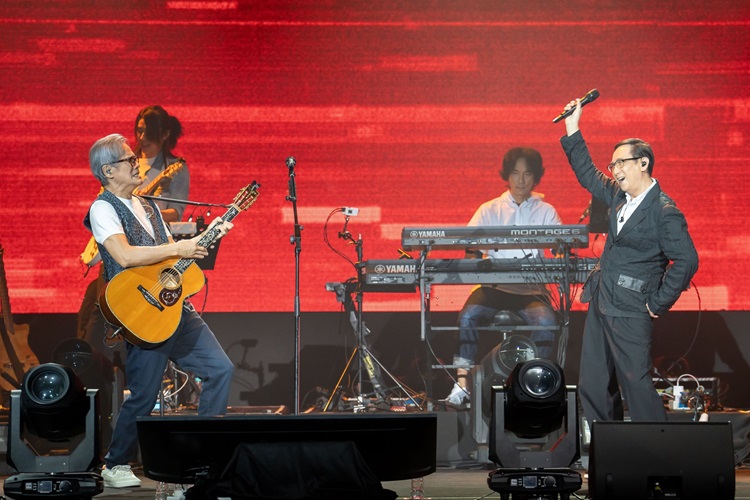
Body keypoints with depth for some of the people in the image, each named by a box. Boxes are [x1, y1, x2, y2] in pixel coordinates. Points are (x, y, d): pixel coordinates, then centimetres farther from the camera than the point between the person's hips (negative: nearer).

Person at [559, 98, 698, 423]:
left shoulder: (664, 212, -14)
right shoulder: (618, 195, 10)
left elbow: (686, 261, -18)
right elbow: (587, 174, 25)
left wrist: (658, 304, -13)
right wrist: (572, 129, 19)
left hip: (630, 311, -9)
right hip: (600, 304, 9)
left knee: (636, 384, -9)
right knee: (593, 385, 11)